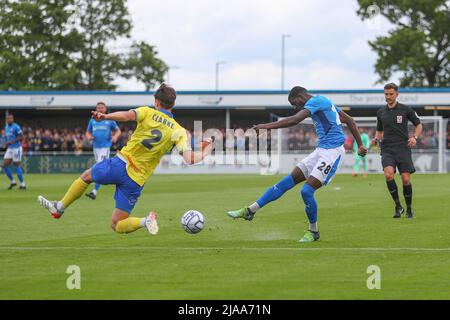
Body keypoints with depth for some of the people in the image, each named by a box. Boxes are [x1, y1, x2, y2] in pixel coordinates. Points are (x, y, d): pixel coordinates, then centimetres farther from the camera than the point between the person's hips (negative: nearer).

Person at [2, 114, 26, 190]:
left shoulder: (16, 127, -12)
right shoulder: (6, 127, 13)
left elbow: (21, 137, -17)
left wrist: (11, 142, -21)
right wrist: (7, 143, 8)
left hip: (16, 148, -8)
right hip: (9, 149, 8)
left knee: (16, 165, -5)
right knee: (5, 166, 2)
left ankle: (23, 184, 4)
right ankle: (12, 181, 17)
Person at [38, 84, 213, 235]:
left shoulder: (148, 113, -1)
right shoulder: (178, 131, 2)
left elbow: (127, 115, -22)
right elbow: (189, 159, -8)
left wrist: (105, 116, -24)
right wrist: (205, 152, 10)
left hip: (122, 163, -2)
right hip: (137, 181, 2)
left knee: (86, 177, 28)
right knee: (117, 225, 9)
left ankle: (59, 207, 27)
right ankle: (145, 221, -18)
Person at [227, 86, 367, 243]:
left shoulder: (316, 100, -10)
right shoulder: (325, 103, 20)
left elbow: (295, 120, -23)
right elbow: (349, 121, 23)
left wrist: (268, 126, -23)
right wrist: (360, 146, 22)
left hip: (332, 152, -10)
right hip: (321, 151, 10)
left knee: (307, 190, -15)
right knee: (288, 181, 4)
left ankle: (313, 231, 5)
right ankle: (250, 211, 2)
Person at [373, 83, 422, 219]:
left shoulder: (405, 109, 1)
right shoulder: (381, 112, 12)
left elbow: (418, 125, 10)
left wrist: (414, 137, -8)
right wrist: (376, 139, 3)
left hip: (403, 148, -2)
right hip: (387, 150, 2)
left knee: (406, 179, -8)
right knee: (389, 174, -24)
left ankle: (409, 209, 14)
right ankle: (398, 206, -9)